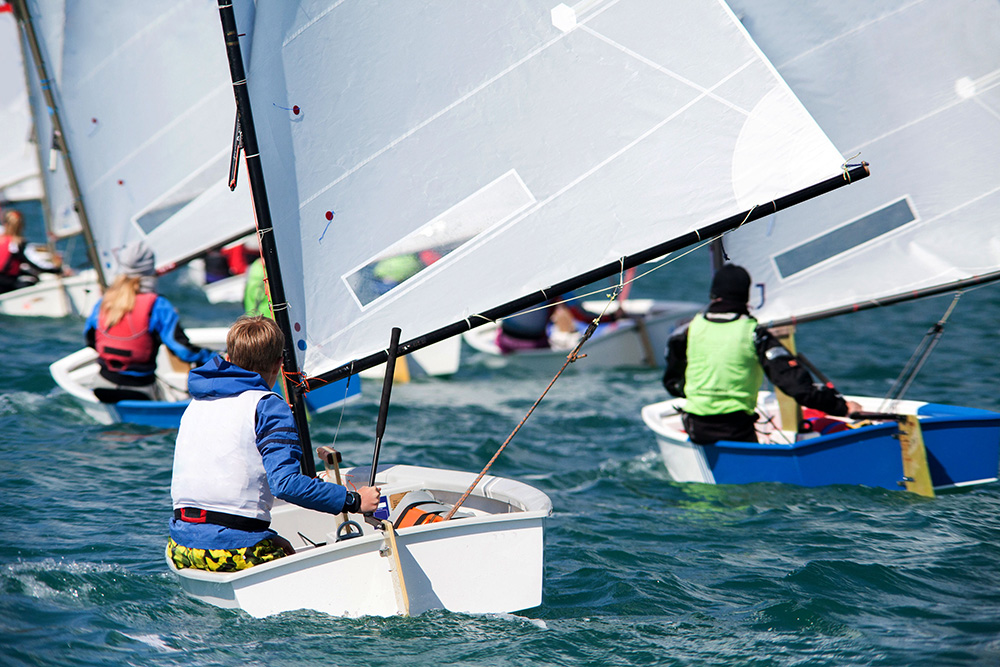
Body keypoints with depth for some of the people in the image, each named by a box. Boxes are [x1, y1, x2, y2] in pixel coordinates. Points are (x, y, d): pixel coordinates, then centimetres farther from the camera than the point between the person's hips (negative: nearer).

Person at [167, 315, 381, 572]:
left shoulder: (196, 402, 15)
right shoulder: (268, 406, -6)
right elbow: (285, 484, -18)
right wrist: (353, 500, -11)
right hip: (234, 552, -7)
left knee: (281, 547, 24)